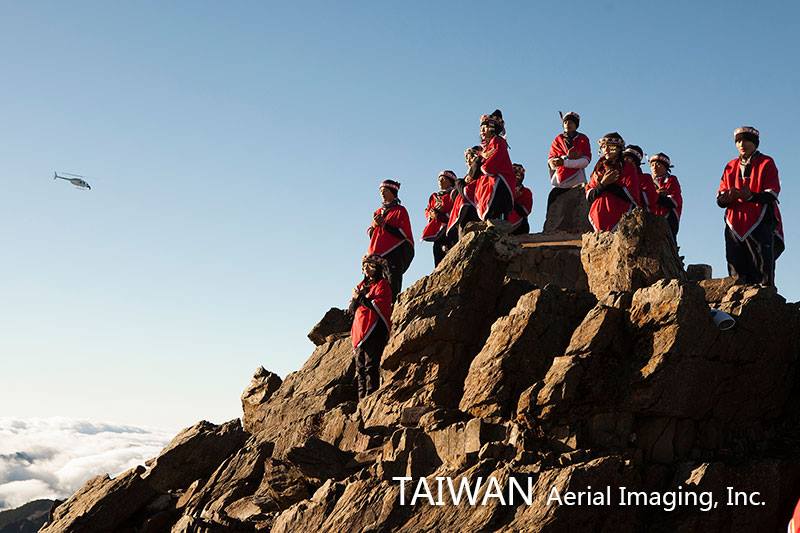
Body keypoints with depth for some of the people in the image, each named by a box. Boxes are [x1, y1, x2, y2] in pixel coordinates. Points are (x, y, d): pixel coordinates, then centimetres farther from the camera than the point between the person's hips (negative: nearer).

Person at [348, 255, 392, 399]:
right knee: (360, 368, 5)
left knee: (371, 366, -13)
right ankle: (362, 400, 8)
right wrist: (356, 297, -5)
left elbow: (378, 306, -14)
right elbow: (351, 310, 16)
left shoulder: (382, 285, 0)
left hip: (374, 330, -7)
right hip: (359, 333, 7)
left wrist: (360, 297, -4)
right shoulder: (361, 285, 21)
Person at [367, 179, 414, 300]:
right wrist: (374, 225, 0)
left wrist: (385, 224, -9)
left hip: (394, 253, -5)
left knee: (393, 286, -14)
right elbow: (370, 233, 21)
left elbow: (404, 233, -5)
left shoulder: (400, 210, 5)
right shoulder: (378, 212, 23)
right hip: (377, 253, 5)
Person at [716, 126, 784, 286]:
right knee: (737, 276, 2)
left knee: (763, 274, -10)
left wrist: (751, 196, -25)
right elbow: (720, 200, 11)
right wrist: (727, 197, -14)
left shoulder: (766, 163, 6)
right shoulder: (731, 167, 19)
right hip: (735, 227, 4)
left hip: (760, 225, -4)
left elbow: (772, 195, -6)